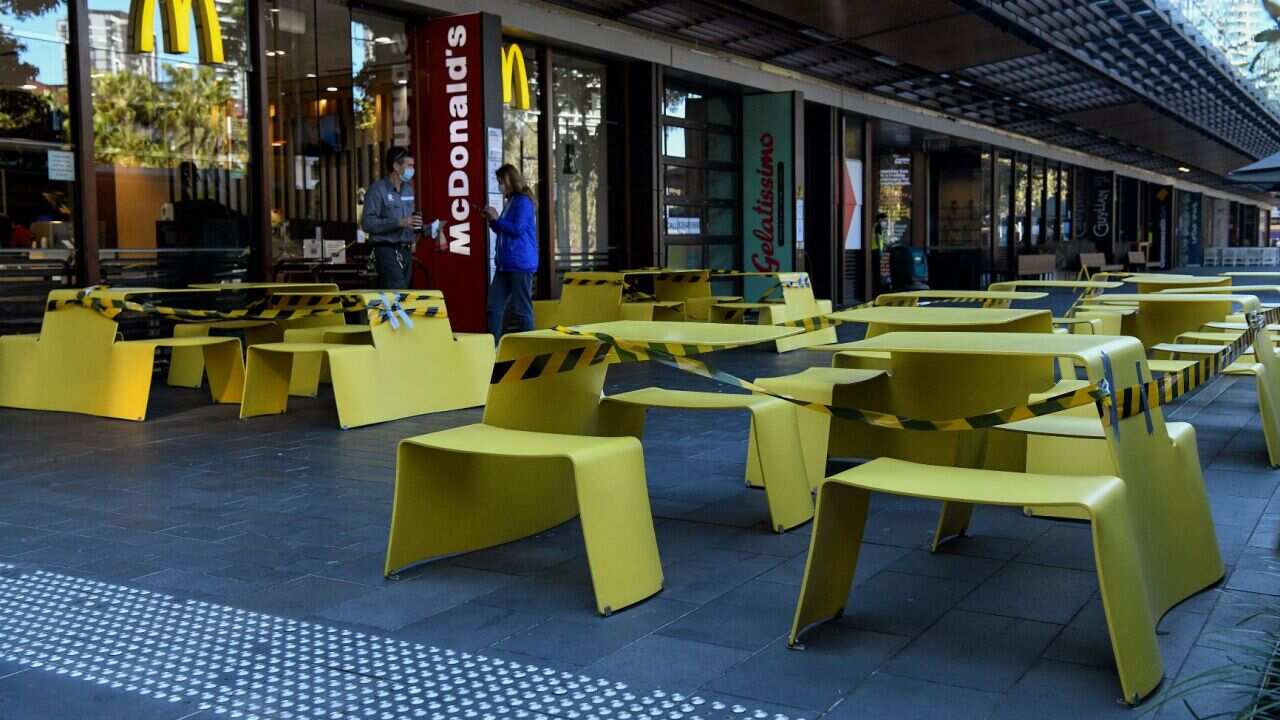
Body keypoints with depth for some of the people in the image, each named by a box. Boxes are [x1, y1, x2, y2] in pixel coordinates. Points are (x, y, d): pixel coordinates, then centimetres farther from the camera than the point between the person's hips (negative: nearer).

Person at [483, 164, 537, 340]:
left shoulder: (523, 201, -10)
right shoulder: (510, 202, 17)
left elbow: (517, 229, -19)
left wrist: (496, 219, -9)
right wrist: (492, 220, 9)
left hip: (520, 264, -9)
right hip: (505, 264, 9)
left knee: (522, 309, -2)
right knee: (494, 305, 7)